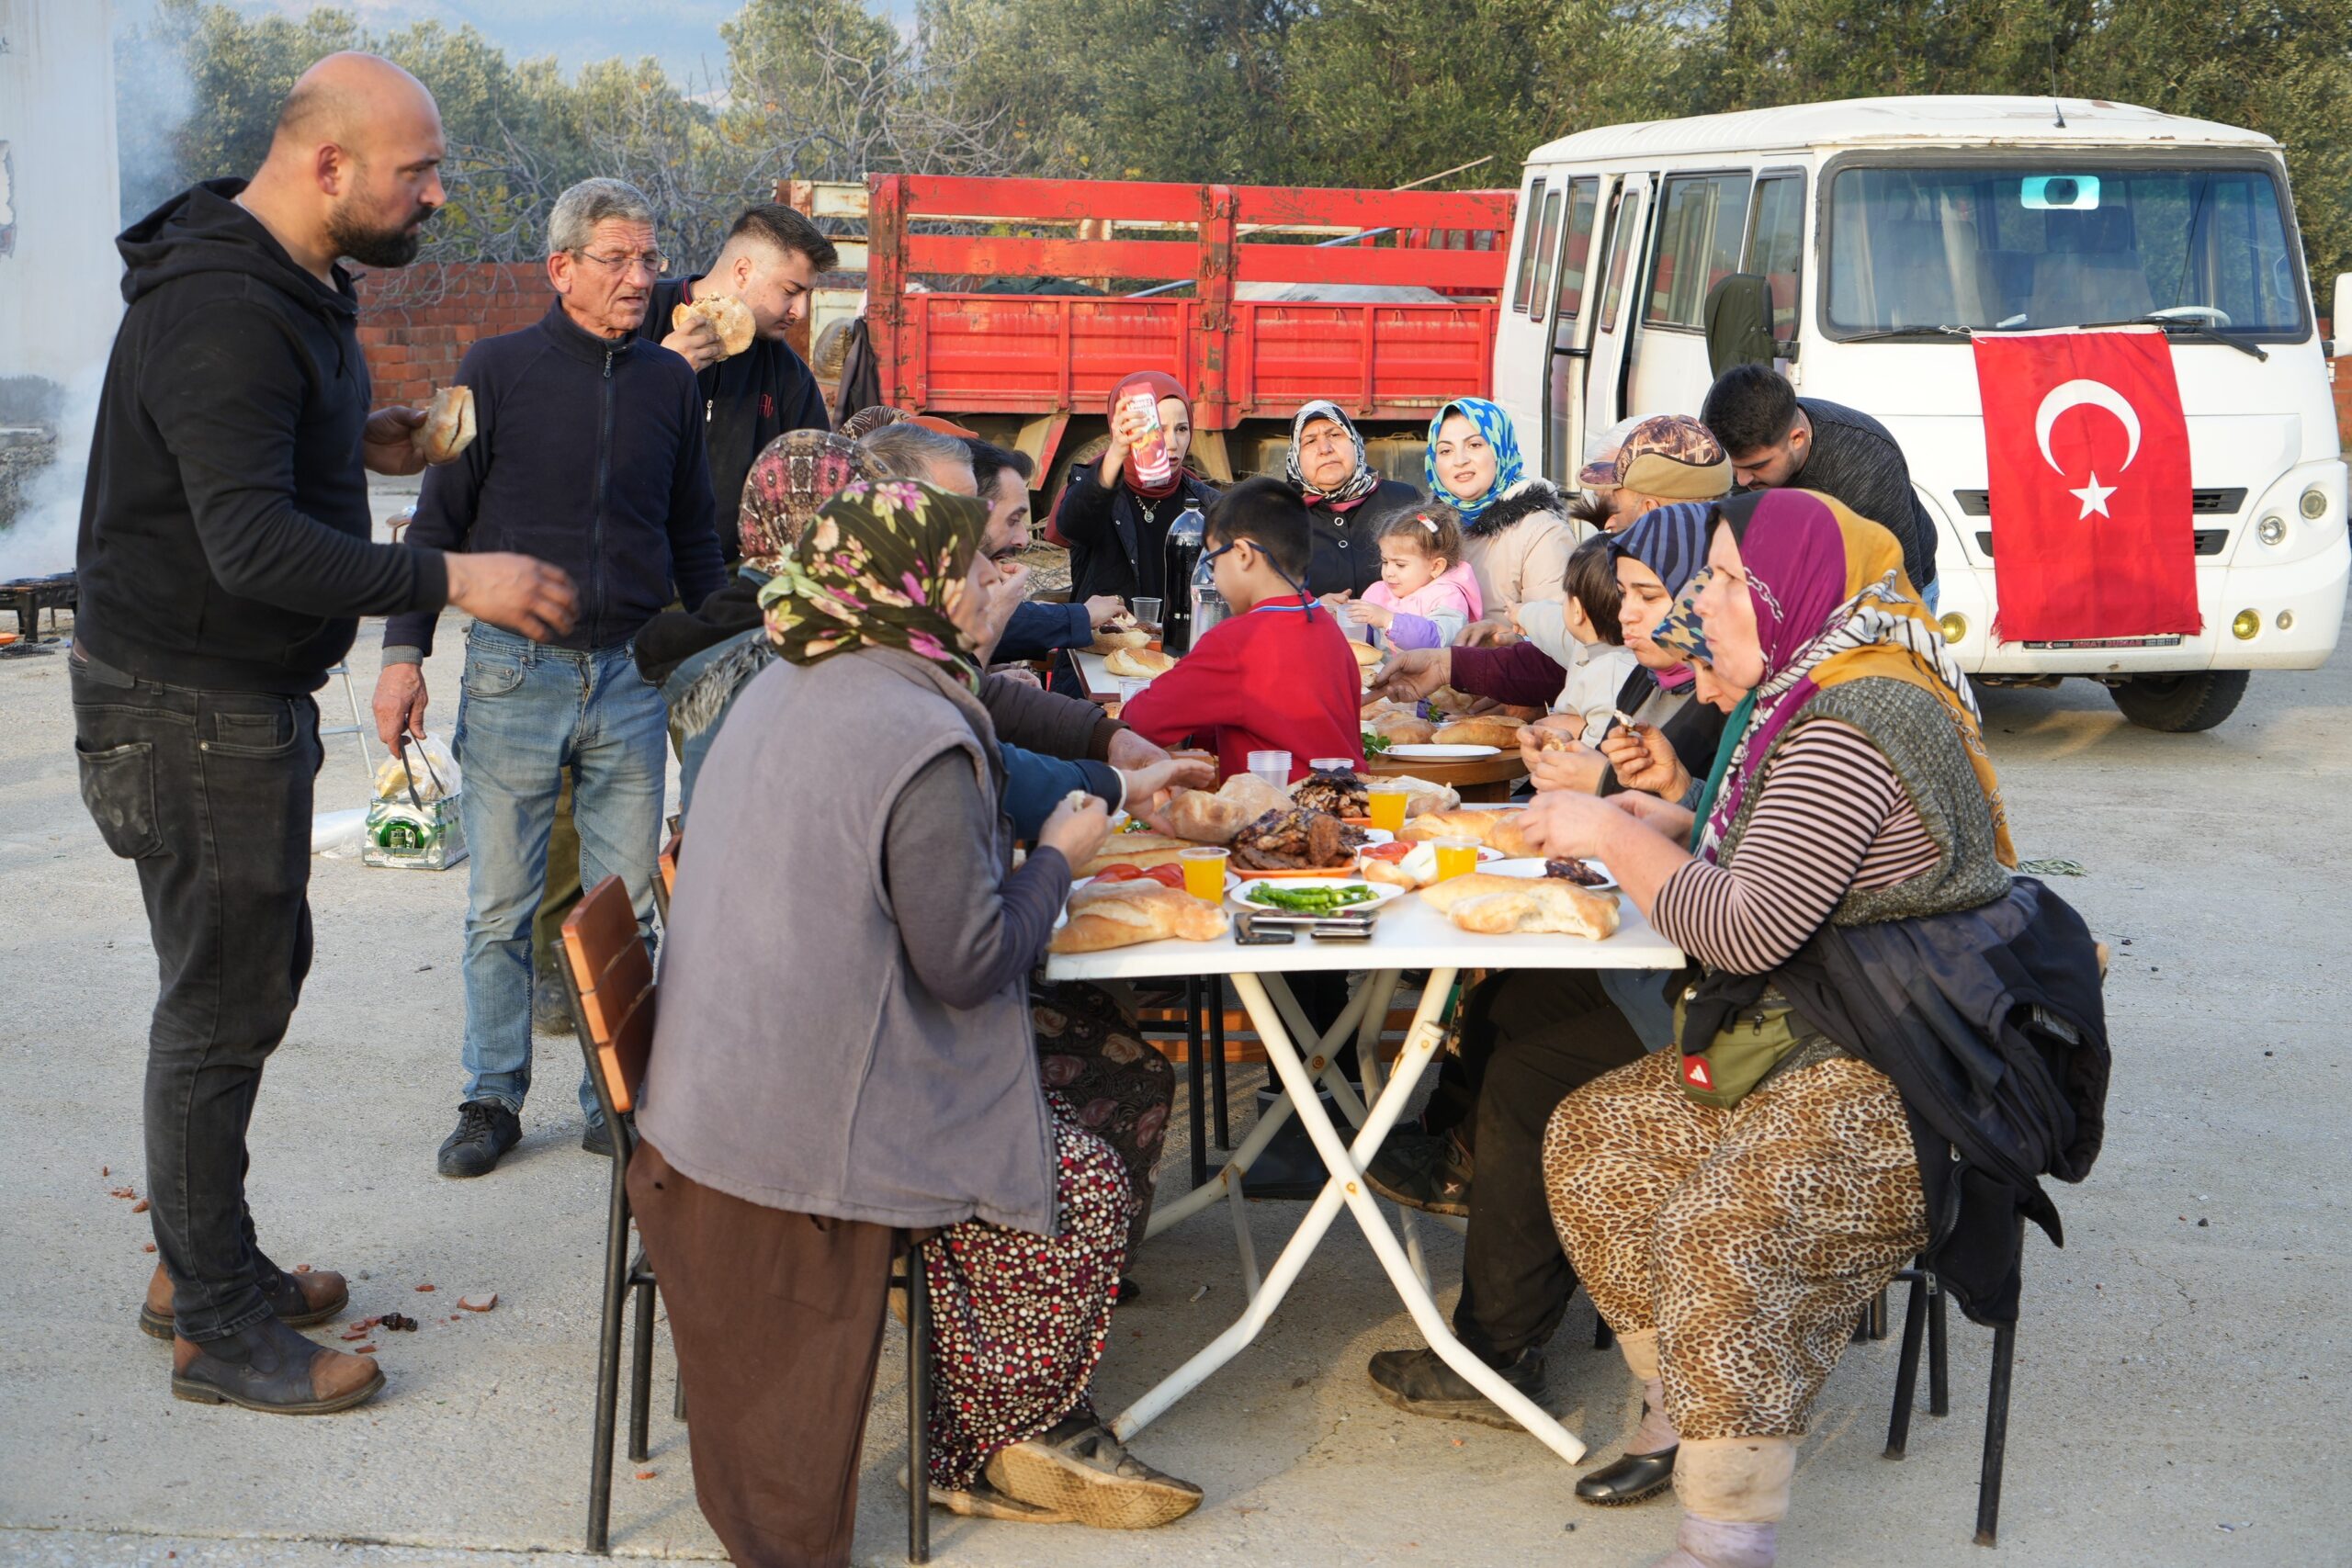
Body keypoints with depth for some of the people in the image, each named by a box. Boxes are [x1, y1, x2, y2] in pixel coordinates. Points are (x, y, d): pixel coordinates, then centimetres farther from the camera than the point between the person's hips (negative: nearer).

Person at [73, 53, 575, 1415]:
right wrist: (450, 579, -32)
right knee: (221, 1009, -1)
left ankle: (203, 1264, 32)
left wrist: (354, 445, 9)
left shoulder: (287, 286, 10)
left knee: (257, 970, 18)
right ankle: (220, 1330, 12)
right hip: (190, 710, -10)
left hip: (244, 697, 10)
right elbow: (254, 545, -32)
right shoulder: (223, 314, -24)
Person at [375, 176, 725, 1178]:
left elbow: (694, 537, 16)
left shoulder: (670, 381, 9)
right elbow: (439, 520, 1)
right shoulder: (498, 369, 0)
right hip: (514, 673, -2)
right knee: (501, 906, 4)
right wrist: (404, 651, -6)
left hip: (631, 677, 2)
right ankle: (493, 1099, 17)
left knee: (626, 905, 6)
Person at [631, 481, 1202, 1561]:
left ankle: (988, 1447, 24)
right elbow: (966, 962, -22)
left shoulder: (782, 690, 7)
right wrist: (1055, 857, -5)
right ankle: (995, 1452, 20)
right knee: (1084, 1188, 4)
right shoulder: (923, 740, -23)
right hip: (820, 1130, -10)